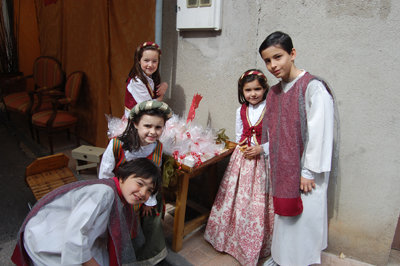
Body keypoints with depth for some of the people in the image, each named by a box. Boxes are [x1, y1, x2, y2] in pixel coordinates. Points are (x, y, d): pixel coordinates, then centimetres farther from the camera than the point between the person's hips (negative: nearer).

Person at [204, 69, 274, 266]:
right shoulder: (240, 111, 6)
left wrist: (261, 149, -18)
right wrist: (243, 148, -4)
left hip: (262, 160, -4)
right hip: (242, 158, 4)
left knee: (257, 202, 2)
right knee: (237, 198, 12)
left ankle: (255, 245, 22)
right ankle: (233, 238, 32)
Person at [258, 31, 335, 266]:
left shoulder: (313, 86, -15)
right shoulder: (274, 92, 8)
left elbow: (319, 132, -17)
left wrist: (309, 171, -16)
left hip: (306, 169, -6)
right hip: (283, 168, 7)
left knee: (305, 217, 5)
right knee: (284, 213, 18)